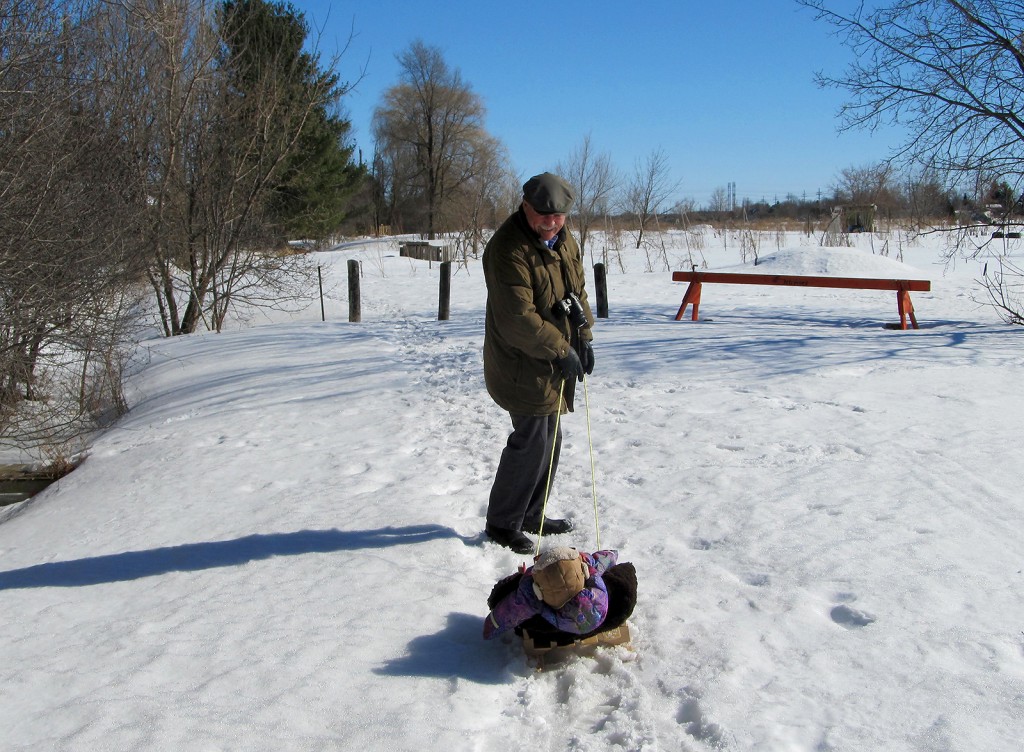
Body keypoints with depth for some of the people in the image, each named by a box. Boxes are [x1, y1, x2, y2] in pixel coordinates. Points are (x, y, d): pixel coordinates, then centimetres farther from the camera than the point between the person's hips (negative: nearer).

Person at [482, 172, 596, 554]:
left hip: (554, 364, 9)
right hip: (522, 365, -9)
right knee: (532, 440, -6)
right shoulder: (508, 249, -21)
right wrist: (561, 350, -20)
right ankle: (502, 523, 11)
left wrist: (584, 336, 5)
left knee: (550, 439, 16)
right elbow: (518, 317, -25)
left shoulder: (564, 240, 8)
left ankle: (531, 515, 32)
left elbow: (577, 290, 17)